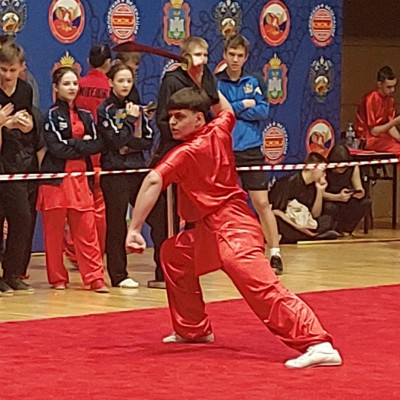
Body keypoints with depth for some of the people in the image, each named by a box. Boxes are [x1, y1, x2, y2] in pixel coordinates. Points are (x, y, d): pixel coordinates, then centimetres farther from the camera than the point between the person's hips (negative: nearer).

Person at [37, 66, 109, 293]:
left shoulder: (86, 115, 14)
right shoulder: (52, 115, 0)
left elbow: (97, 144, 3)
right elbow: (56, 148, -11)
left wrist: (72, 144, -9)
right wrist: (82, 145, -6)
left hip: (81, 179, 4)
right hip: (56, 179, -3)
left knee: (87, 231, -2)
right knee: (54, 232, 0)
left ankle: (95, 278, -3)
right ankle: (58, 278, 10)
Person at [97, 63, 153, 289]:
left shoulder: (136, 108, 14)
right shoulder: (105, 110, -2)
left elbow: (148, 140, 7)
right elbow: (116, 140, -14)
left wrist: (130, 145, -9)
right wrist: (130, 120, -6)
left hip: (138, 170, 5)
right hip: (114, 172, -5)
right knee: (116, 225, -2)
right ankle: (118, 276, 3)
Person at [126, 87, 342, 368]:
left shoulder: (186, 153, -13)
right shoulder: (219, 131, 7)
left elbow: (154, 181, -26)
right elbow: (227, 110, 31)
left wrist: (134, 229, -27)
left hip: (232, 231, -10)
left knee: (263, 288, -23)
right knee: (172, 254, 23)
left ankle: (319, 345, -37)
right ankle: (192, 329, 32)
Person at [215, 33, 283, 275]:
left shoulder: (253, 83, 7)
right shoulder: (215, 83, 3)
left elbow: (263, 111, -5)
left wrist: (230, 110, -9)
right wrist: (243, 105, -8)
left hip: (251, 151, 0)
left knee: (262, 203, -3)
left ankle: (275, 253, 1)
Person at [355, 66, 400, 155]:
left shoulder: (390, 99, 4)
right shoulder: (371, 99, -18)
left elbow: (390, 127, 6)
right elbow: (374, 131, -16)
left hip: (382, 135, 8)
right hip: (367, 139, -8)